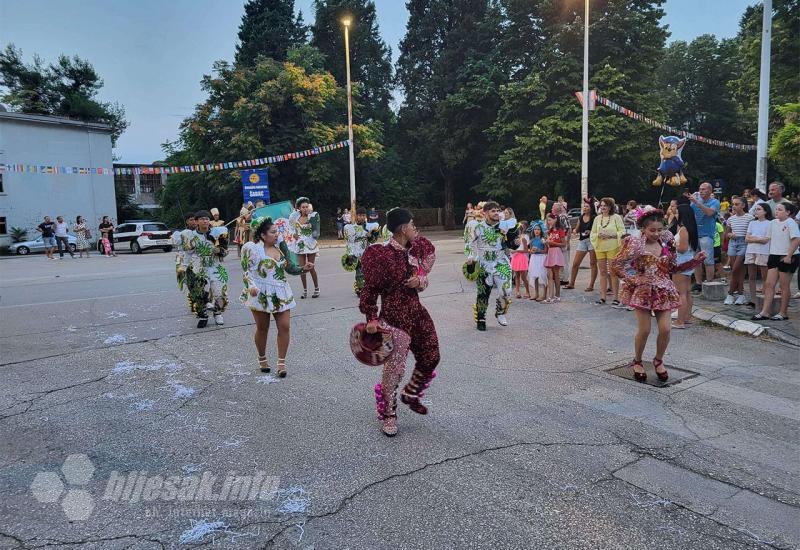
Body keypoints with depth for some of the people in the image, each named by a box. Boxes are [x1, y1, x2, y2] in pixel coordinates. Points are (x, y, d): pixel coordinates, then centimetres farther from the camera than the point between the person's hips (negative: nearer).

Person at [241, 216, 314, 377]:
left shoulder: (280, 246, 8)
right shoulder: (251, 248, -8)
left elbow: (290, 268, 10)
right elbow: (246, 270, -10)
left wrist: (304, 268, -7)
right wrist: (251, 286, -26)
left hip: (280, 294, 4)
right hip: (260, 295, -4)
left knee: (285, 327, -2)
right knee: (262, 328, 8)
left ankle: (281, 362, 10)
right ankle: (262, 359, 31)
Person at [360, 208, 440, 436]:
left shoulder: (413, 251, 5)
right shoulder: (382, 255, -17)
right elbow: (370, 289, -14)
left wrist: (420, 281, -7)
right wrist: (371, 318, -15)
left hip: (416, 312, 8)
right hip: (394, 317, -8)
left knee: (431, 357, 15)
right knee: (394, 367, -2)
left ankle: (410, 394, 40)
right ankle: (388, 415, 17)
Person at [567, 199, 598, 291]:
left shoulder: (594, 218, -4)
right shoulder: (580, 217, 12)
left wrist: (590, 232, -23)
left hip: (592, 240, -5)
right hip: (582, 241, 5)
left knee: (593, 263, 1)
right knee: (575, 263, 4)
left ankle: (591, 285, 6)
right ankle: (571, 283, 15)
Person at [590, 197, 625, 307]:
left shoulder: (616, 217, 1)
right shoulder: (597, 219, 13)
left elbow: (622, 232, -4)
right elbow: (592, 234, 11)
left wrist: (611, 234, -17)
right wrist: (598, 235, -10)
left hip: (613, 248, -4)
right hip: (600, 248, 4)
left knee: (613, 272, -4)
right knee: (602, 272, 7)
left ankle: (616, 297, 2)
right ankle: (603, 297, 12)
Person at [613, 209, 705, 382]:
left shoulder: (666, 243, 4)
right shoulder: (636, 245, -11)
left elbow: (673, 268, 12)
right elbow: (616, 265, -10)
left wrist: (695, 260, 3)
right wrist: (633, 280, -14)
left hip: (664, 291, 4)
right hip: (643, 291, -4)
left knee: (665, 329, -4)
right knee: (644, 330, -2)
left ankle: (658, 361, 22)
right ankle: (637, 361, 22)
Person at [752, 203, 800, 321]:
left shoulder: (790, 223, -11)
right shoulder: (773, 223, 9)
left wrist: (789, 256, -20)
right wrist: (771, 253, 11)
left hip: (787, 257, -7)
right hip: (774, 256, 7)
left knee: (784, 286, 2)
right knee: (769, 284, 2)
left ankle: (783, 313, 12)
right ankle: (765, 312, 2)